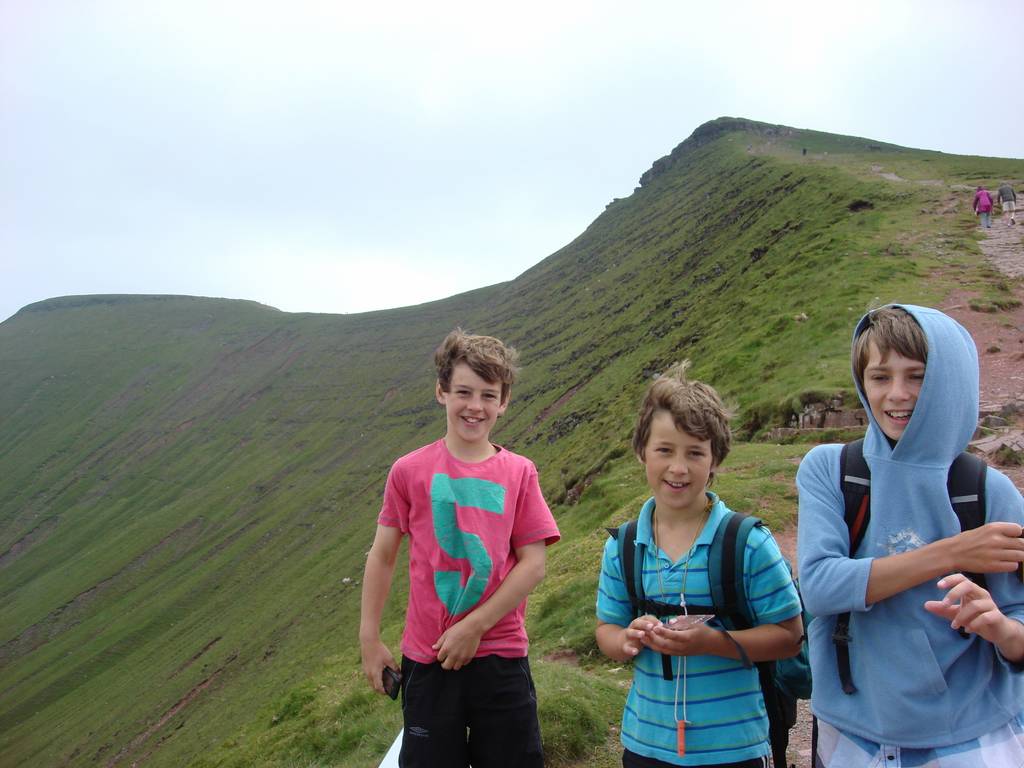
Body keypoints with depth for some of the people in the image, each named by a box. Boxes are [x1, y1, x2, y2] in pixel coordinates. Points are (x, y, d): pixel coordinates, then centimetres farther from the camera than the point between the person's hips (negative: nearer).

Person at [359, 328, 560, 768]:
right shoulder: (409, 471, -2)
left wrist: (475, 626, -9)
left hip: (501, 656, 1)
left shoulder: (519, 473, -2)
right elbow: (382, 556, 3)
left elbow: (533, 564, -4)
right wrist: (369, 638, 1)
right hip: (427, 660, 0)